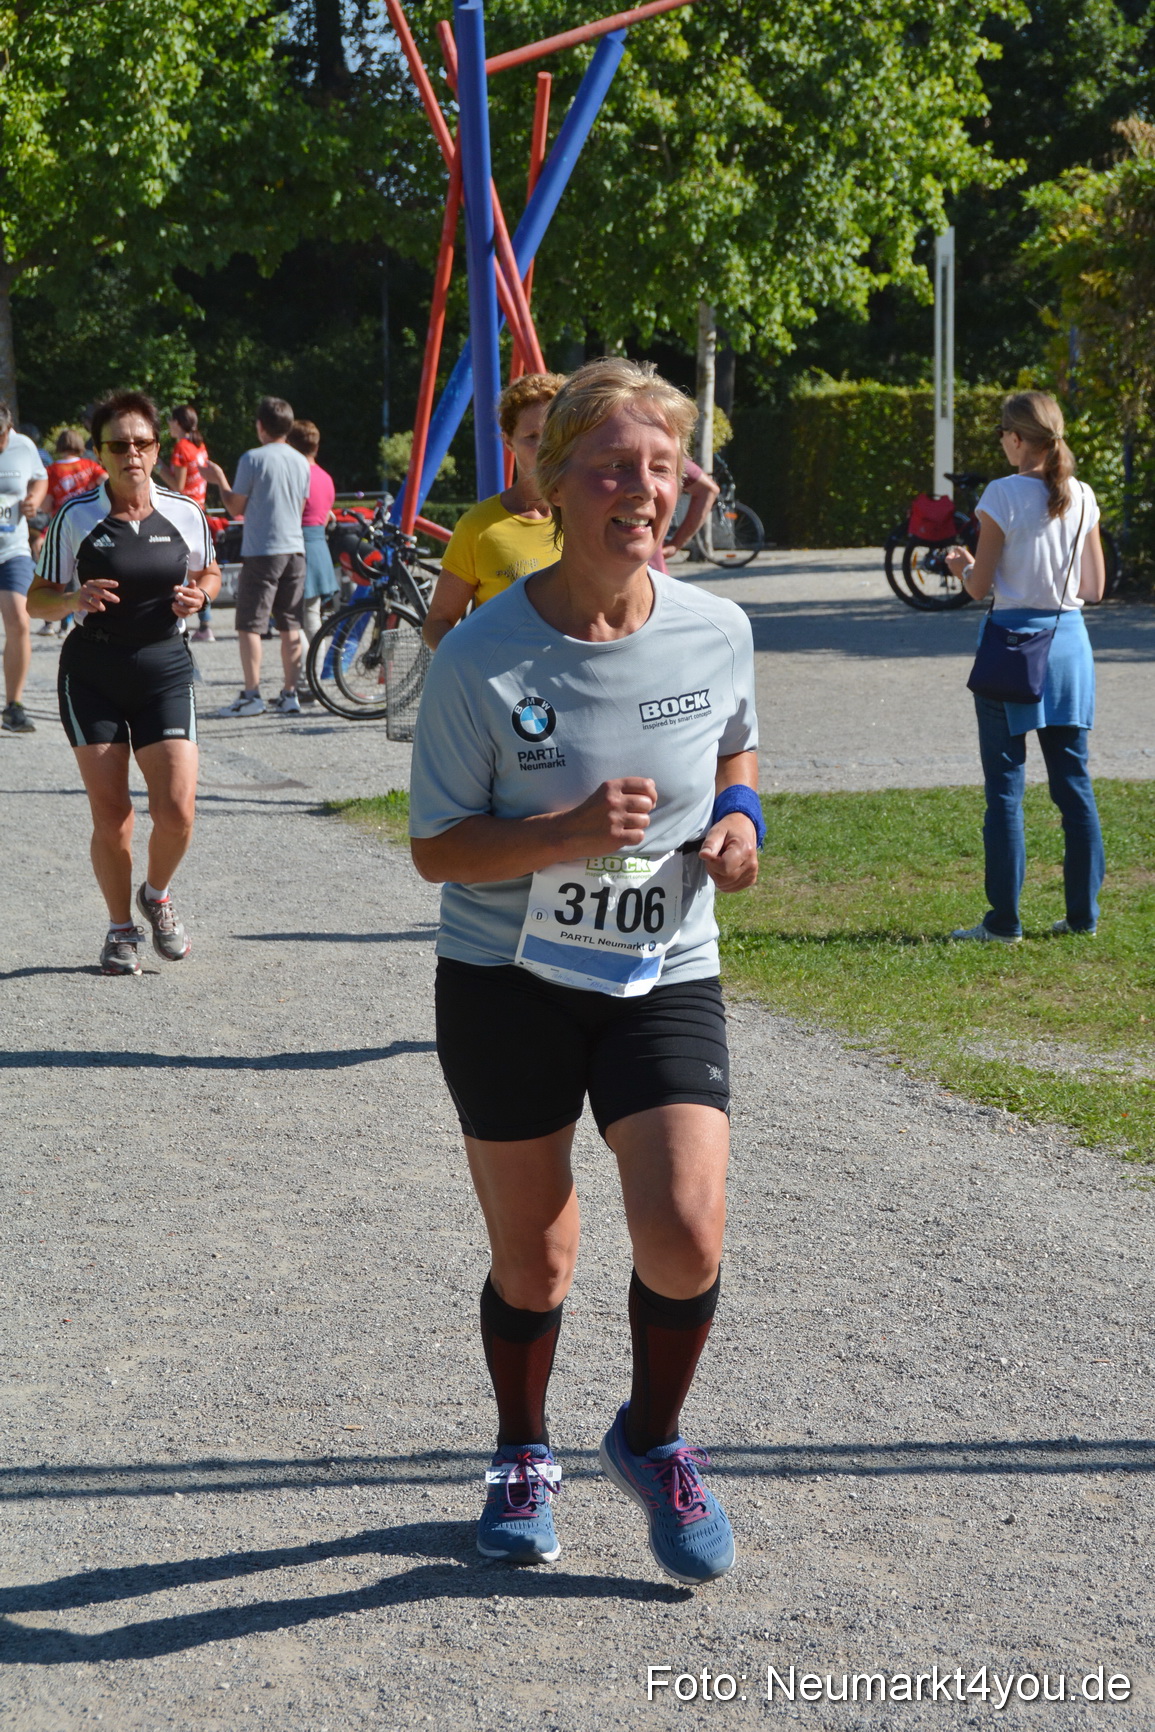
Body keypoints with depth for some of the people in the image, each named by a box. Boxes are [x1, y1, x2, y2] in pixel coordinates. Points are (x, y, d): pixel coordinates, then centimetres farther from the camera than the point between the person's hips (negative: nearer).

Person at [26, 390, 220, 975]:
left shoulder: (185, 515, 0)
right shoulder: (75, 517, -6)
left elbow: (209, 574, 18)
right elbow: (37, 600, 0)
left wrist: (197, 595, -5)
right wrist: (75, 598, -21)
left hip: (165, 669, 1)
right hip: (92, 673, -1)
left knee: (177, 809, -9)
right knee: (110, 812, -1)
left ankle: (157, 895, 23)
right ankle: (121, 928, 20)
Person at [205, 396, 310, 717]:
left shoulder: (253, 459, -9)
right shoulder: (301, 462, 9)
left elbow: (236, 508, -4)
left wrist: (220, 479, 11)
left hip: (261, 551, -6)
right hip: (295, 549, 6)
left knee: (249, 625, -2)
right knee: (290, 626, 8)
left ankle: (251, 695, -7)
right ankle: (290, 694, 8)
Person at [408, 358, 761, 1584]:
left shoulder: (717, 633, -5)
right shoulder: (483, 658, -15)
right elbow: (435, 848, -9)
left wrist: (739, 819, -4)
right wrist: (564, 833, -25)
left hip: (664, 978, 2)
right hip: (507, 981, -1)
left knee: (684, 1237, -14)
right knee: (531, 1260, 9)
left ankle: (651, 1443, 15)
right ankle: (524, 1457, 37)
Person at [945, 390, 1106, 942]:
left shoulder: (1004, 494, -11)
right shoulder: (1083, 498, 3)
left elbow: (980, 586, -9)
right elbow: (1094, 589, 7)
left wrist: (961, 565, 12)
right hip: (1069, 639, 5)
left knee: (1005, 784, 1)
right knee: (1074, 781, 11)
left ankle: (1004, 921, 3)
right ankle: (1083, 913, 14)